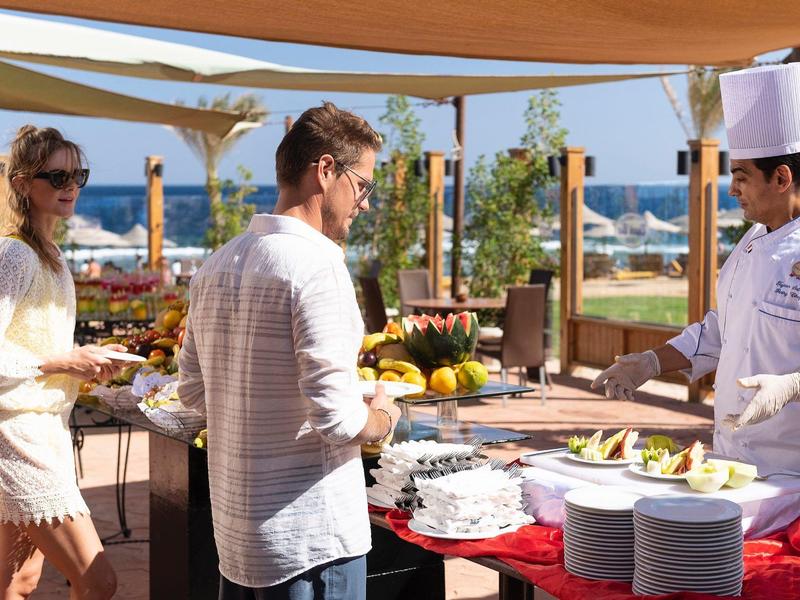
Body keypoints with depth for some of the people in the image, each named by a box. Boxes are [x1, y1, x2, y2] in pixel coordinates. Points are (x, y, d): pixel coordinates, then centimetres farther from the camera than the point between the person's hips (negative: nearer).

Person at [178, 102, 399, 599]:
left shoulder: (218, 264, 7)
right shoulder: (317, 264, -19)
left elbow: (193, 389, 15)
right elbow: (336, 417, -23)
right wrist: (383, 418, -3)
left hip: (235, 523, 8)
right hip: (312, 536, -8)